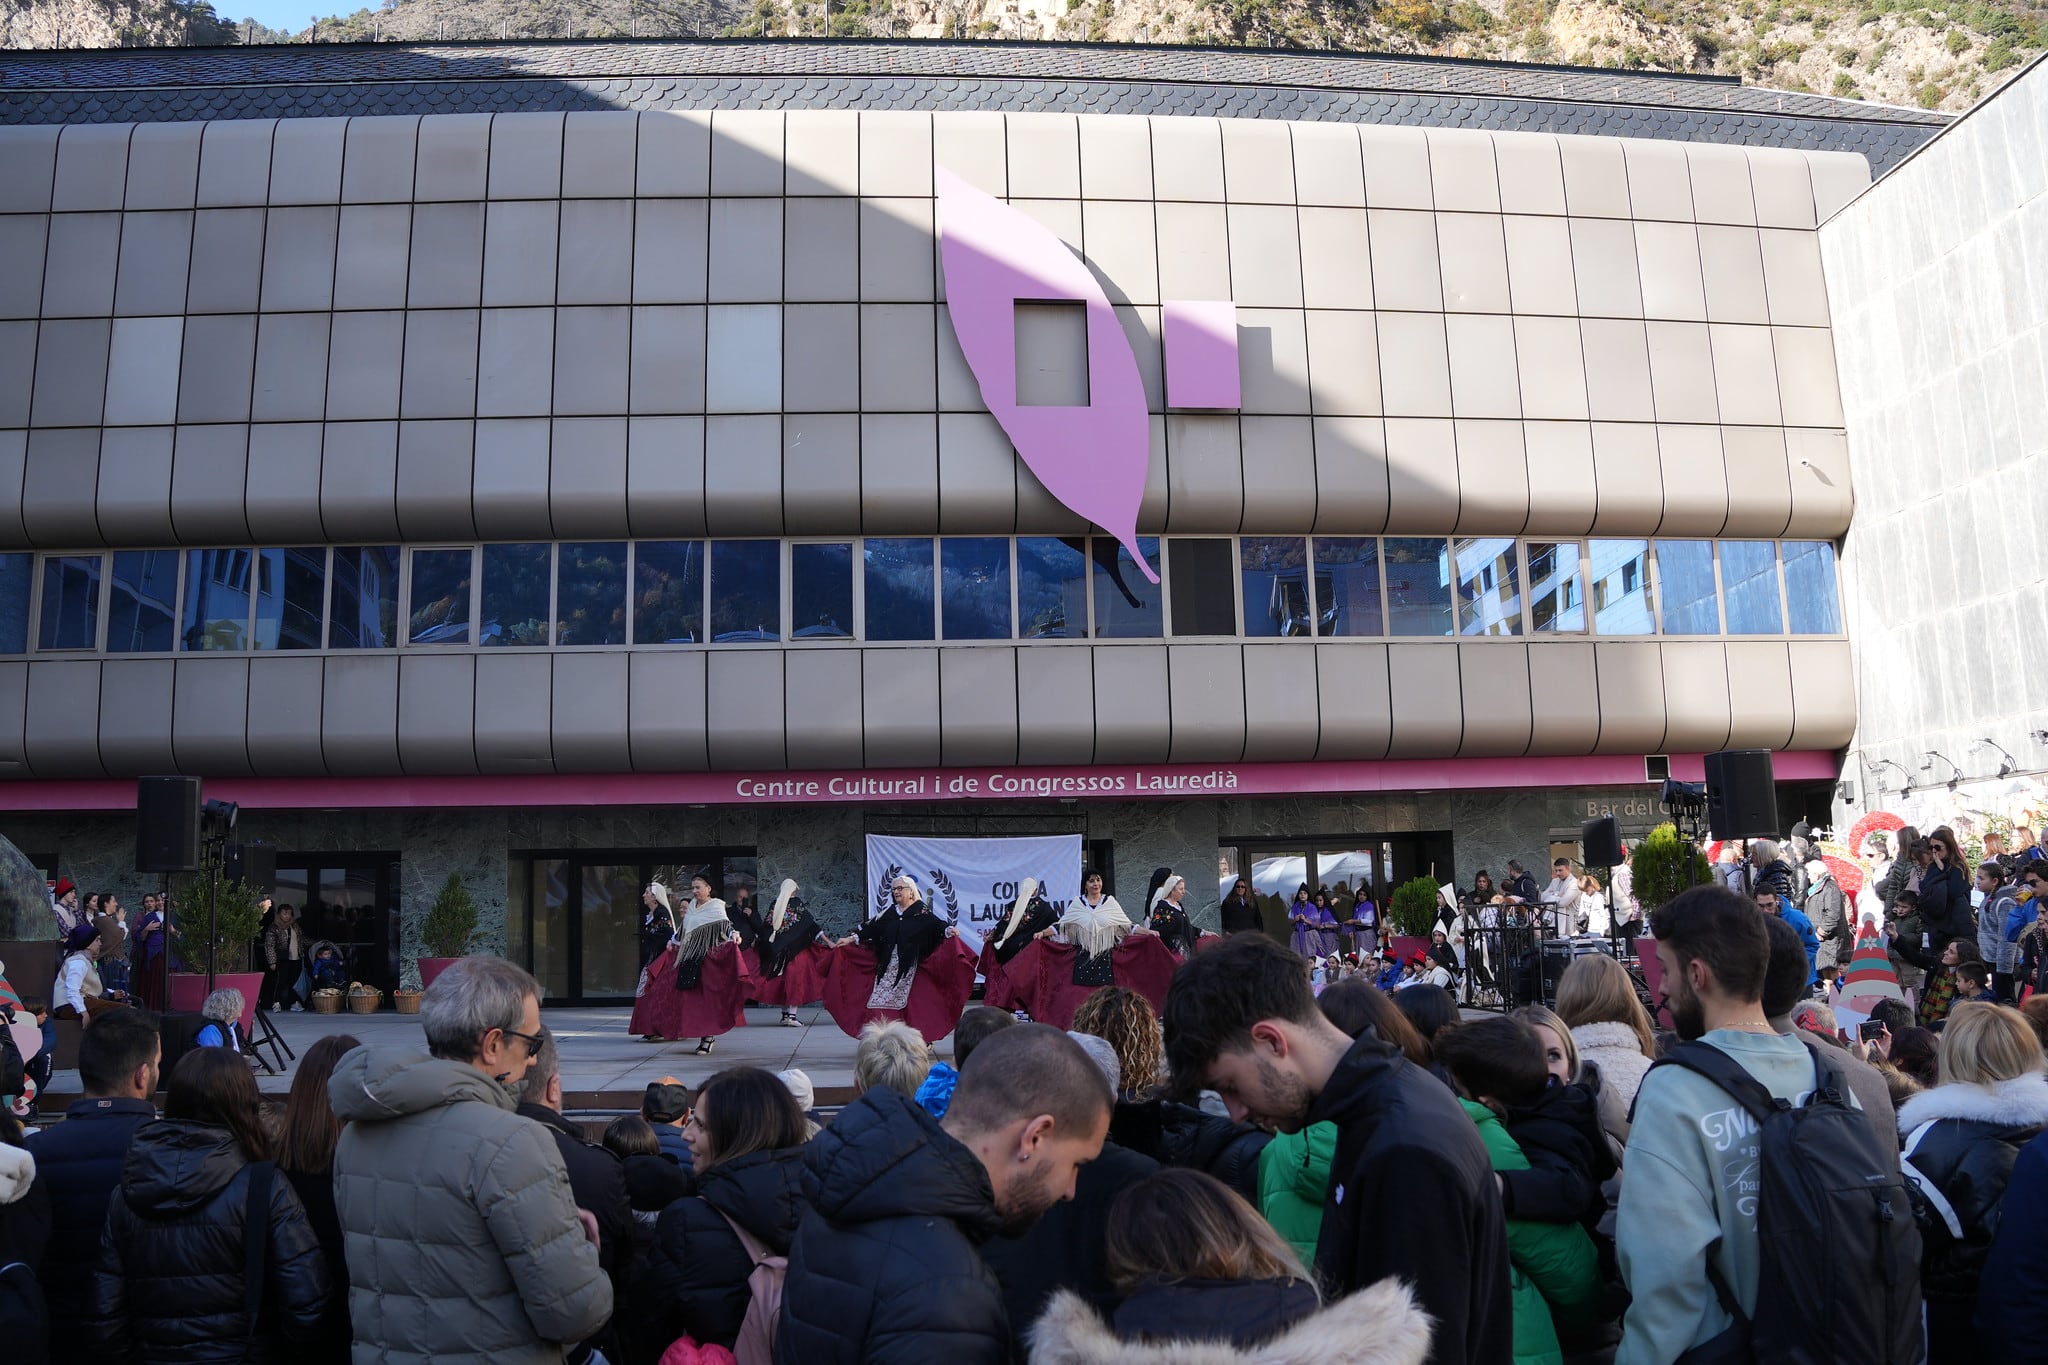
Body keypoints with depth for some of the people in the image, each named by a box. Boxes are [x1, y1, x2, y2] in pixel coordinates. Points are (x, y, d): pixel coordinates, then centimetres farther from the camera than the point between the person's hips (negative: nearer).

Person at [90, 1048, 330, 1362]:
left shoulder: (125, 1194, -3)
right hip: (242, 1352, -3)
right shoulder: (265, 1190, -16)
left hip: (151, 1352, 4)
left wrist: (116, 1354, 13)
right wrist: (278, 1349, 0)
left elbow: (105, 1314, -1)